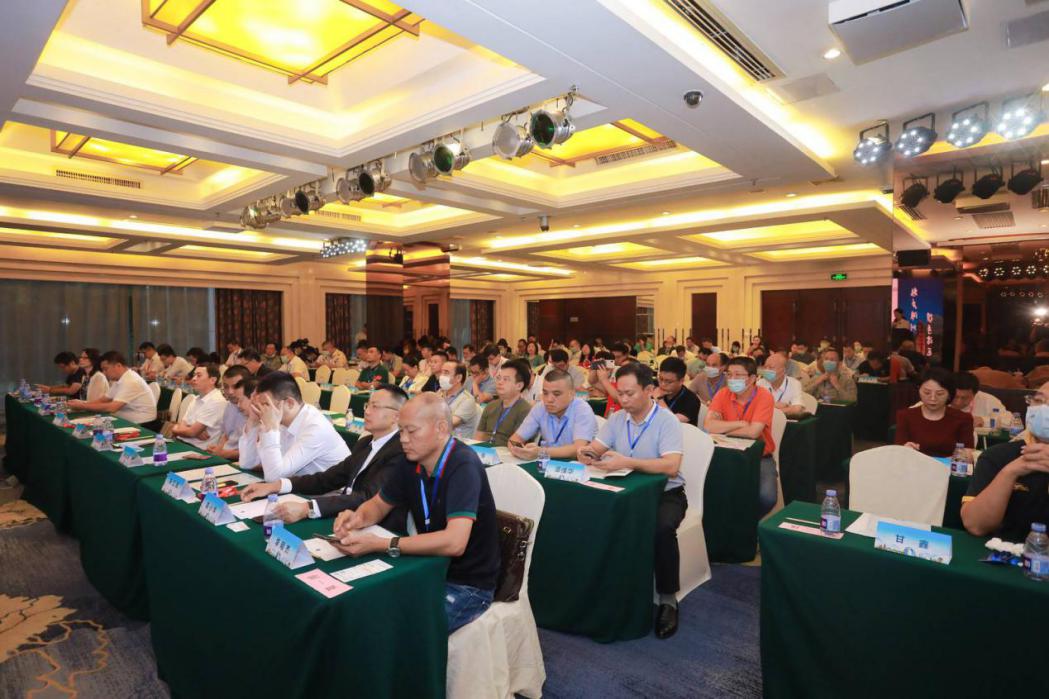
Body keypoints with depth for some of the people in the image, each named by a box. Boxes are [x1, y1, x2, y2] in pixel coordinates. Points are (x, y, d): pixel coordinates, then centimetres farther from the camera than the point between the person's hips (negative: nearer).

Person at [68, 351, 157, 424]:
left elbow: (112, 407, -25)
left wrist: (83, 406, -16)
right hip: (129, 422, 8)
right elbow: (103, 400, 12)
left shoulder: (131, 381, -21)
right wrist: (82, 403, -3)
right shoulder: (118, 380, 10)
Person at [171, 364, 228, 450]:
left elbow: (192, 432, -15)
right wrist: (197, 432, -12)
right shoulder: (198, 399, 14)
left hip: (198, 449, -8)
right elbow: (181, 426, 9)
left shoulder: (216, 401, -15)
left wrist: (176, 430, 3)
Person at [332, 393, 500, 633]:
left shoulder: (463, 466, -24)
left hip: (466, 585, -6)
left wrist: (379, 545, -33)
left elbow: (454, 542, -34)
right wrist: (359, 518, -11)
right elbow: (379, 505, 13)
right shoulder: (410, 461, -2)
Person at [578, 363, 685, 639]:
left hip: (664, 492, -4)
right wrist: (587, 454, -23)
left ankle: (668, 599, -11)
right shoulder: (617, 419, 4)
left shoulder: (666, 420, -13)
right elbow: (593, 450, 2)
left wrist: (627, 462, -36)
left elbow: (671, 466, -26)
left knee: (662, 528, -34)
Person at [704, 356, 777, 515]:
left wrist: (723, 429, -16)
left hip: (760, 458, -2)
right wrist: (741, 424, -20)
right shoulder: (723, 394, -5)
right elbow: (708, 426, -19)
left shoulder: (764, 397, -14)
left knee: (767, 496, -26)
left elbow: (753, 432, -27)